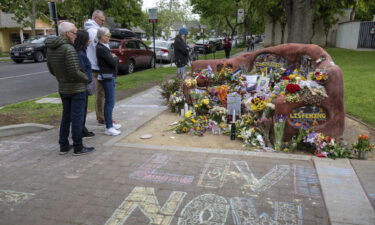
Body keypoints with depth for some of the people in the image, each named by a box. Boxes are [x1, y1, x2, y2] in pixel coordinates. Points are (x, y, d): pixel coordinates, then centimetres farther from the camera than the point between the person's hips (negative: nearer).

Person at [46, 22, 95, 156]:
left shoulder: (50, 49, 6)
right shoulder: (68, 48, -20)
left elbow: (51, 69, 13)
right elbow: (74, 71, -24)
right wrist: (86, 79, -8)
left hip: (62, 89, 8)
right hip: (76, 89, -8)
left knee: (66, 117, 17)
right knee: (77, 118, 1)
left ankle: (63, 146, 24)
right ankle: (78, 148, 10)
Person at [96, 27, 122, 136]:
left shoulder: (104, 46, 14)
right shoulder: (101, 48, -16)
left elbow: (112, 60, 16)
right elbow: (112, 62, -18)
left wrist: (114, 58, -3)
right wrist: (116, 58, 0)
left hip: (110, 76, 10)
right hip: (106, 77, -10)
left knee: (110, 101, 16)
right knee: (110, 102, -8)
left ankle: (109, 123, 26)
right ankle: (108, 128, -4)